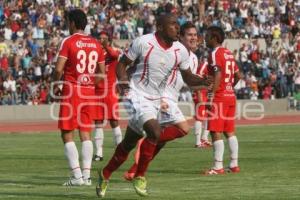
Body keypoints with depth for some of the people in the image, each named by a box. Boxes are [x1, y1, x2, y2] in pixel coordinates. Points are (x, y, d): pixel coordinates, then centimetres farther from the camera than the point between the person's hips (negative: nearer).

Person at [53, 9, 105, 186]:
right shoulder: (96, 44, 8)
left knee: (67, 135, 1)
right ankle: (86, 175, 5)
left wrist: (54, 83, 4)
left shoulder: (68, 42, -8)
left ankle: (77, 175, -8)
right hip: (89, 92, 5)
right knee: (86, 134, 10)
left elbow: (59, 69, -15)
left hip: (71, 91, -5)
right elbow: (102, 73, 12)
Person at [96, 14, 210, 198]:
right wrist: (124, 83, -18)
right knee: (156, 132, -25)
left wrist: (203, 81, -13)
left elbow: (188, 78, 7)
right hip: (138, 96, -6)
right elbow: (122, 64, -2)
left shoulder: (180, 51, -3)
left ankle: (105, 174, 35)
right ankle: (140, 176, -6)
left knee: (129, 143, 14)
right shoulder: (143, 43, -15)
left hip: (156, 100, 6)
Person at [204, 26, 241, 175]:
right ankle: (234, 164, 14)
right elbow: (238, 75, 19)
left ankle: (218, 167, -9)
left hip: (219, 97, -9)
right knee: (229, 131, 13)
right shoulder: (228, 54, 15)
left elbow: (218, 75, -22)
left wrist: (211, 96, -23)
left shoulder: (215, 54, -11)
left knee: (216, 132, -7)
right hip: (231, 96, 9)